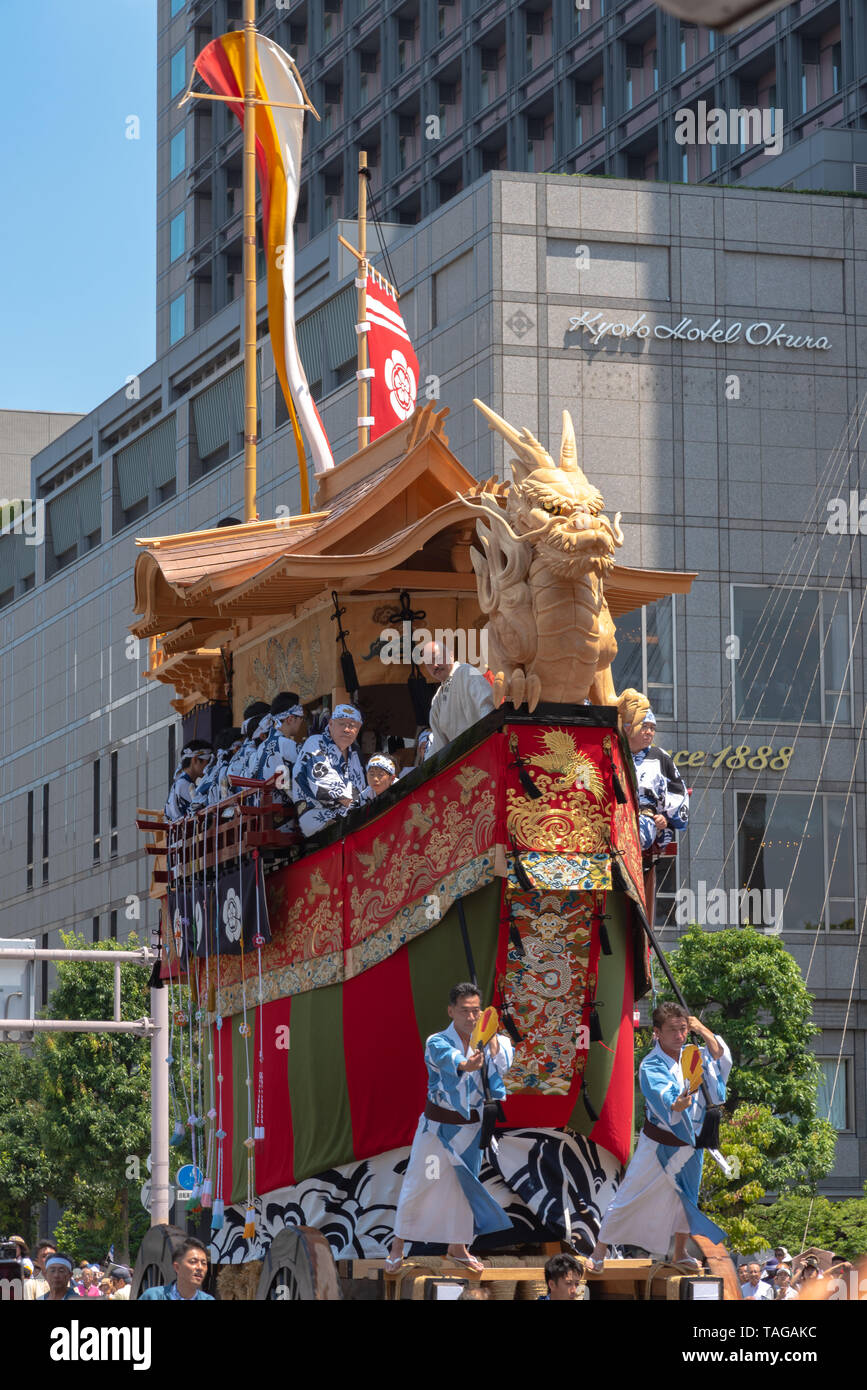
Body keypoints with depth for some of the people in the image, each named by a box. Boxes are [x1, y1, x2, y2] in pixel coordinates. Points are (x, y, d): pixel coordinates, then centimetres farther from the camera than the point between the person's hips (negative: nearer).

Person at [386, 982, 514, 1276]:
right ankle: (398, 1244, 18)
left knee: (464, 1185, 13)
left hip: (470, 1127, 4)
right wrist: (465, 1065, -63)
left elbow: (501, 1066, -23)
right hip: (437, 1126, -4)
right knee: (419, 1184, 1)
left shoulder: (484, 1043, -3)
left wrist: (493, 1038, -33)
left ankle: (457, 1246, 30)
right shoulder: (438, 1043, -17)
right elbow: (448, 1058, -42)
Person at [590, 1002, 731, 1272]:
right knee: (631, 1195, -1)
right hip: (658, 1144, -6)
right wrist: (678, 1104, -58)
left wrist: (702, 1030, -14)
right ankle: (600, 1250, 12)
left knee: (687, 1197, 18)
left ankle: (680, 1253, 36)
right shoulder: (651, 1066, -22)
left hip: (689, 1143, 6)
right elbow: (665, 1101, -35)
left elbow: (721, 1058, -5)